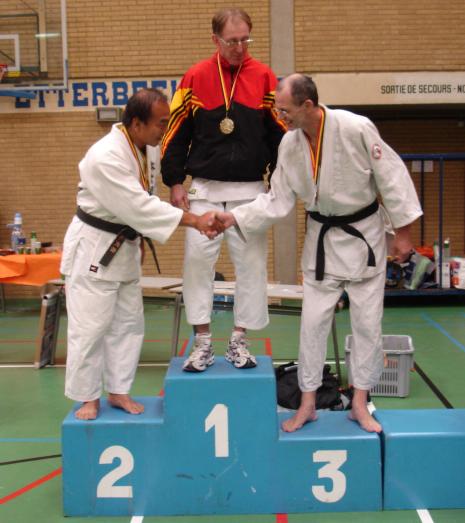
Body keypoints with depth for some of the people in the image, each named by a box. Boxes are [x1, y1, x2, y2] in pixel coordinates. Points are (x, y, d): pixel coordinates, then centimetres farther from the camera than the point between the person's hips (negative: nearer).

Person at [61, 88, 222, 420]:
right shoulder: (105, 157, -28)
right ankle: (87, 396, 17)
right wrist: (194, 221, -32)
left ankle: (118, 390, 26)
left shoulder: (147, 147, -1)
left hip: (125, 246, 8)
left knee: (128, 323, 13)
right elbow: (140, 206, -31)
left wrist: (136, 238, 11)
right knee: (90, 326, 0)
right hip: (94, 247, -8)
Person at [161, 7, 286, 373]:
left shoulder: (264, 78, 1)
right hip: (204, 191, 0)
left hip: (250, 191, 1)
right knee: (198, 261, -1)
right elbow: (176, 133, 3)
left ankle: (239, 341, 19)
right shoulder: (195, 78, 0)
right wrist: (175, 182, -2)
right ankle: (202, 342, 12)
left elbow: (280, 133, 5)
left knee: (251, 264, 4)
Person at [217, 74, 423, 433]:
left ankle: (359, 404, 21)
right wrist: (235, 217, -15)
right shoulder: (290, 144, -9)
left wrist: (402, 231, -10)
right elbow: (277, 200, -4)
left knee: (367, 322, 5)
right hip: (323, 238, 3)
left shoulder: (355, 129, -23)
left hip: (364, 234, -3)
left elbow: (392, 176, -14)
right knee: (313, 321, 6)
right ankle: (308, 404, 21)